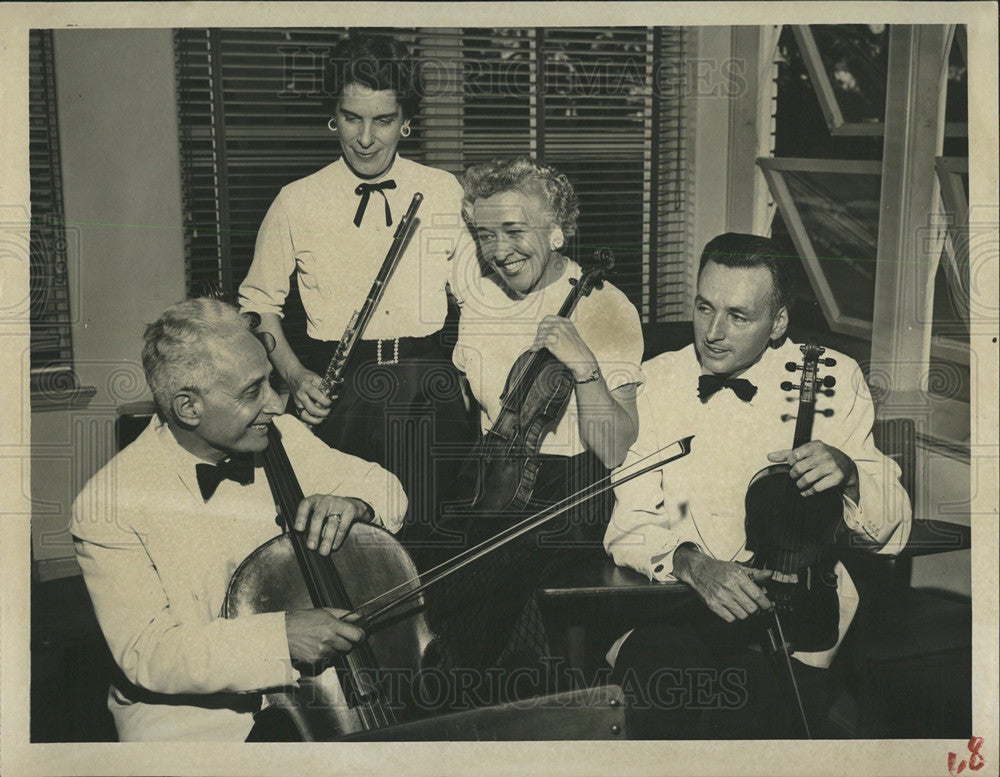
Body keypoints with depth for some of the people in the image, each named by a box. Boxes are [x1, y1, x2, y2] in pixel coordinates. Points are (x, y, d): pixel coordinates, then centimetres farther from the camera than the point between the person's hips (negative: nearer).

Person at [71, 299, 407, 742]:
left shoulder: (282, 438, -2)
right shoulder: (108, 505, -15)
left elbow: (387, 491, 10)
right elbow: (146, 654, -18)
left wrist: (352, 502, -15)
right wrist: (279, 636, -31)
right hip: (193, 713, -3)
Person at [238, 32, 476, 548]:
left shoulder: (446, 193, 7)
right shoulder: (296, 203, 3)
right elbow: (259, 302, 11)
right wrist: (294, 374, -4)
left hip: (429, 393, 1)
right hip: (334, 391, -1)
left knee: (429, 540, 2)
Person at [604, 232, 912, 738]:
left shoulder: (833, 380, 3)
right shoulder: (656, 383, 6)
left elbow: (889, 533, 4)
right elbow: (628, 525, 2)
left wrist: (849, 472, -18)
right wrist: (689, 562, -20)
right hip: (671, 610, 1)